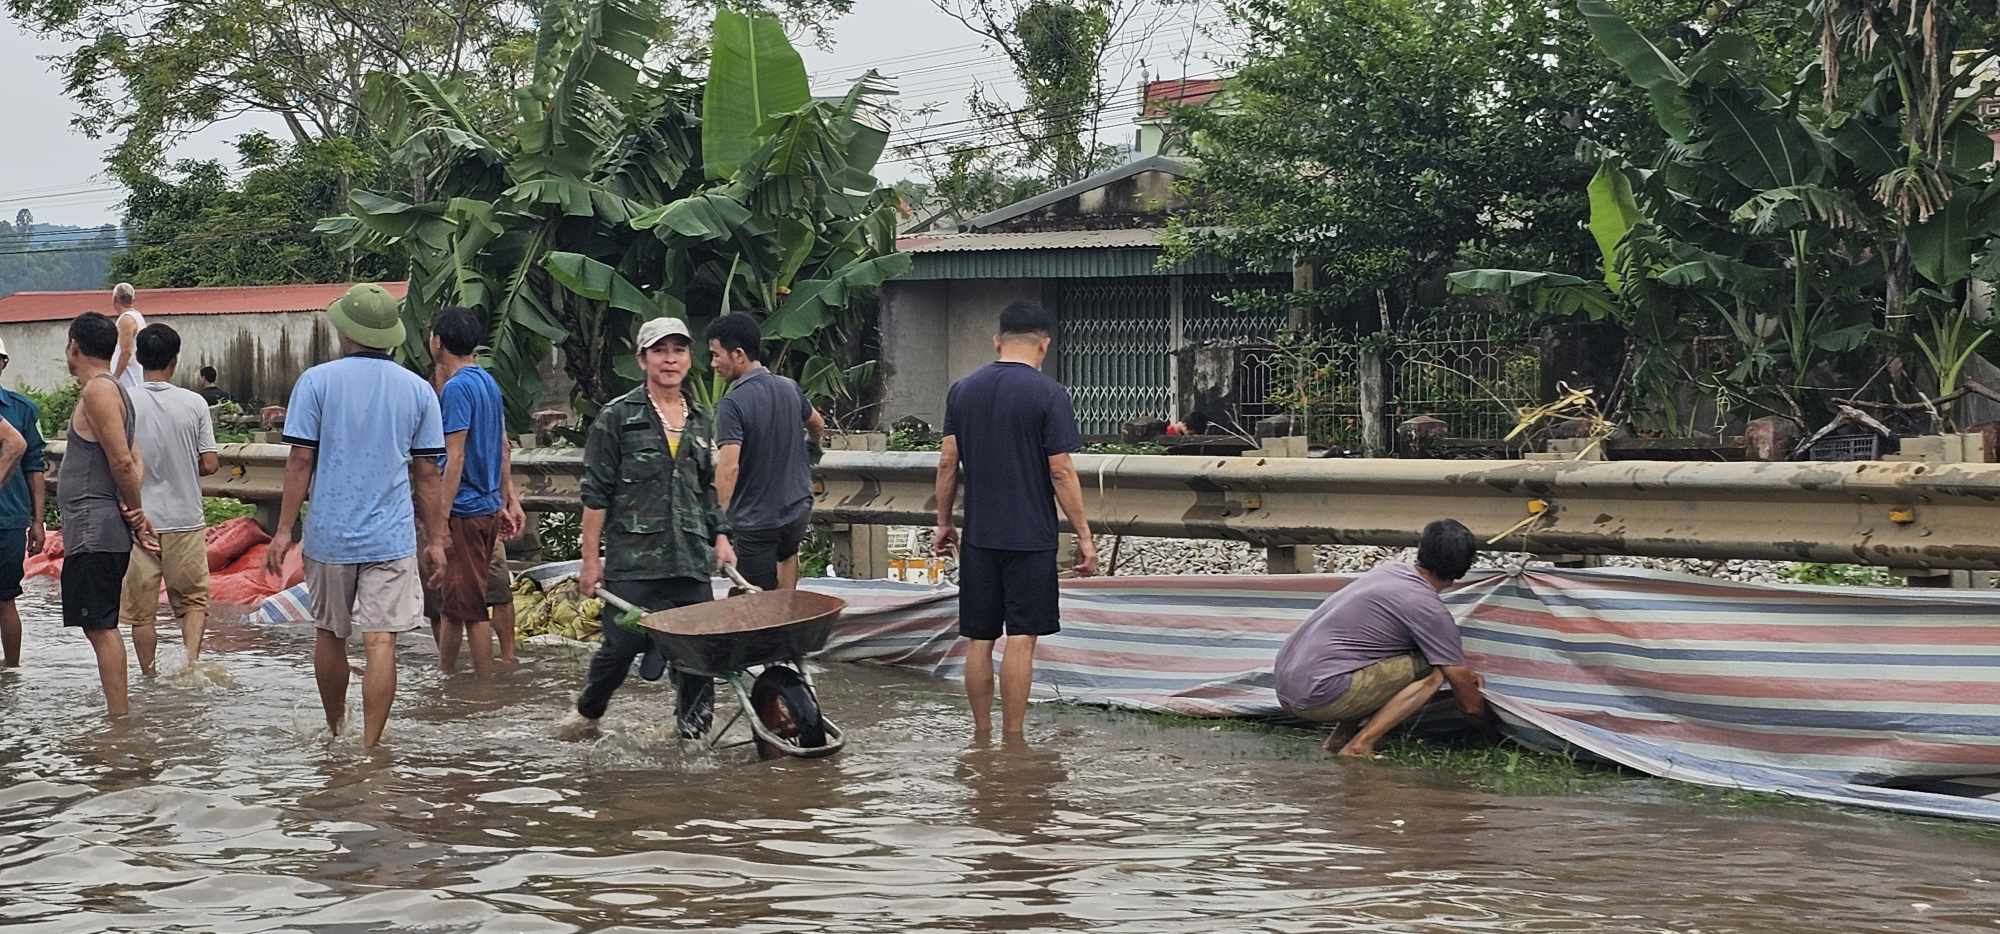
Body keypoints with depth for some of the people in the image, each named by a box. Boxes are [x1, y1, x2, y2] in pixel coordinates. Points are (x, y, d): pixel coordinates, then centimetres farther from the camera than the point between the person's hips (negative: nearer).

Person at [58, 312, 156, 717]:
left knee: (100, 626, -10)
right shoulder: (115, 390, 19)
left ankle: (119, 720, -12)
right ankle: (118, 716, 15)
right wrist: (135, 513, 2)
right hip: (100, 530, 10)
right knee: (100, 626, 13)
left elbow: (122, 460, -18)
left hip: (93, 531, -10)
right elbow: (135, 462, 16)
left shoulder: (99, 391, -13)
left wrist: (135, 511, -6)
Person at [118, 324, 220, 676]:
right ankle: (192, 657, -8)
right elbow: (210, 464, -4)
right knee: (193, 599, 13)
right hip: (186, 521, 0)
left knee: (142, 610, 10)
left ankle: (149, 677, 15)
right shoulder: (193, 404, -6)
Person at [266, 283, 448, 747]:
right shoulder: (418, 390, 2)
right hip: (391, 539, 0)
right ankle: (369, 746, -10)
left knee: (330, 635, 17)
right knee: (381, 642, -4)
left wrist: (283, 530, 0)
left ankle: (335, 732, 34)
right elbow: (428, 473, 4)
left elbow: (301, 461, -5)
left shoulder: (317, 381, -3)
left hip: (329, 536, 0)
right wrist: (435, 539, 11)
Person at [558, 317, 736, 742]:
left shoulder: (699, 421, 16)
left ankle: (695, 728, 10)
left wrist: (721, 538, 14)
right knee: (622, 645, -4)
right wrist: (591, 559, -6)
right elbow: (596, 494, -2)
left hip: (691, 559, 4)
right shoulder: (617, 418, 0)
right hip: (633, 559, -4)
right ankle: (587, 712, 21)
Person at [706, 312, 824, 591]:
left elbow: (729, 467, -29)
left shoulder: (733, 404, -20)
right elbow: (818, 426, 22)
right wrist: (811, 447, 45)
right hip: (799, 509, 6)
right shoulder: (790, 388, 2)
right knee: (788, 551, 37)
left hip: (756, 520, -6)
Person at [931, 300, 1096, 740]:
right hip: (1031, 538, -4)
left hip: (978, 537, 4)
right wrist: (1083, 535, -4)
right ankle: (1012, 739, -1)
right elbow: (1061, 472, -10)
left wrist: (943, 523, 16)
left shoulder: (962, 390, 6)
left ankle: (981, 735, 15)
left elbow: (947, 463, 6)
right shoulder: (1048, 394, -8)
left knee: (979, 639, 9)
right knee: (1021, 639, -1)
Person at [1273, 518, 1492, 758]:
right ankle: (1358, 749, -9)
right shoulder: (1429, 609, -9)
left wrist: (1462, 672, 35)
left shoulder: (1391, 569, 14)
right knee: (1431, 672, -6)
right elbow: (1469, 702, 0)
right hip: (1319, 697, -9)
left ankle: (1338, 739, 13)